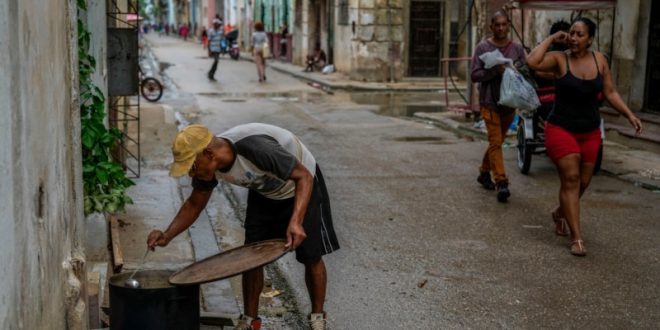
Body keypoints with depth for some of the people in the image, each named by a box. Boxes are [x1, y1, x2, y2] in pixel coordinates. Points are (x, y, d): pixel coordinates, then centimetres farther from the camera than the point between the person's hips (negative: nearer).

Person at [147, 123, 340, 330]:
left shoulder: (256, 148, -42)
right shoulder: (208, 165, -20)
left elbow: (304, 176, -33)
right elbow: (194, 204, -3)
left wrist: (296, 222, -45)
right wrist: (167, 235, -17)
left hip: (302, 187, -5)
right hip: (264, 193, 6)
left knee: (311, 257, -4)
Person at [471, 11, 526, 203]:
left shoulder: (517, 48, 5)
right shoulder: (483, 48, -3)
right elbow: (475, 75, -8)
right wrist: (496, 70, -22)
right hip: (489, 102, -4)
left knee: (497, 141, 15)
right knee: (495, 142, -11)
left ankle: (484, 173, 34)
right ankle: (501, 183, -13)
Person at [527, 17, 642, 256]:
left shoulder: (599, 60, 1)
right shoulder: (559, 59, -11)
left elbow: (610, 92, 8)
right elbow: (532, 62, -29)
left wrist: (629, 114, 0)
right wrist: (551, 39, -19)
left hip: (590, 132, 5)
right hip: (561, 129, -5)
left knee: (583, 182, 13)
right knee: (570, 179, -11)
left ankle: (560, 214, 41)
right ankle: (576, 238, -8)